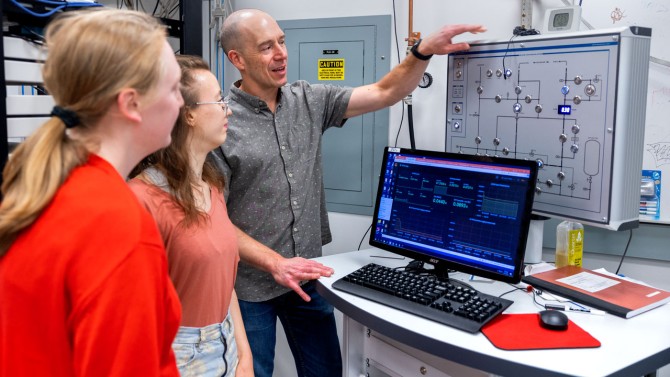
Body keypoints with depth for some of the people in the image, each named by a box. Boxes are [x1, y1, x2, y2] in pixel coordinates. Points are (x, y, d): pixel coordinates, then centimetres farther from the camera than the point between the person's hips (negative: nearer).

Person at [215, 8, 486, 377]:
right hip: (250, 287, -4)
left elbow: (383, 94, 0)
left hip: (307, 278, 5)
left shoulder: (309, 100, 0)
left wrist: (423, 52, -16)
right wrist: (275, 264, -23)